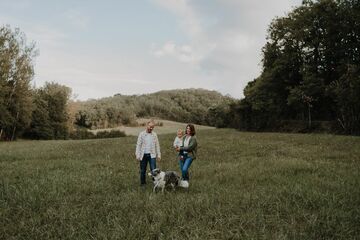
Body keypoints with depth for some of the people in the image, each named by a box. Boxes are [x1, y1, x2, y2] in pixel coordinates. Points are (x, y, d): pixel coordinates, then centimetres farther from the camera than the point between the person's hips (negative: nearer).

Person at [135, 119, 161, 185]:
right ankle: (143, 183, 23)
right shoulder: (142, 134, -2)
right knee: (143, 170, 9)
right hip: (143, 155, 0)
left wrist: (158, 155, 3)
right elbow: (138, 145, -2)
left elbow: (157, 145, 8)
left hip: (152, 155, 0)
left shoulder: (154, 134, 4)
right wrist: (137, 155, -7)